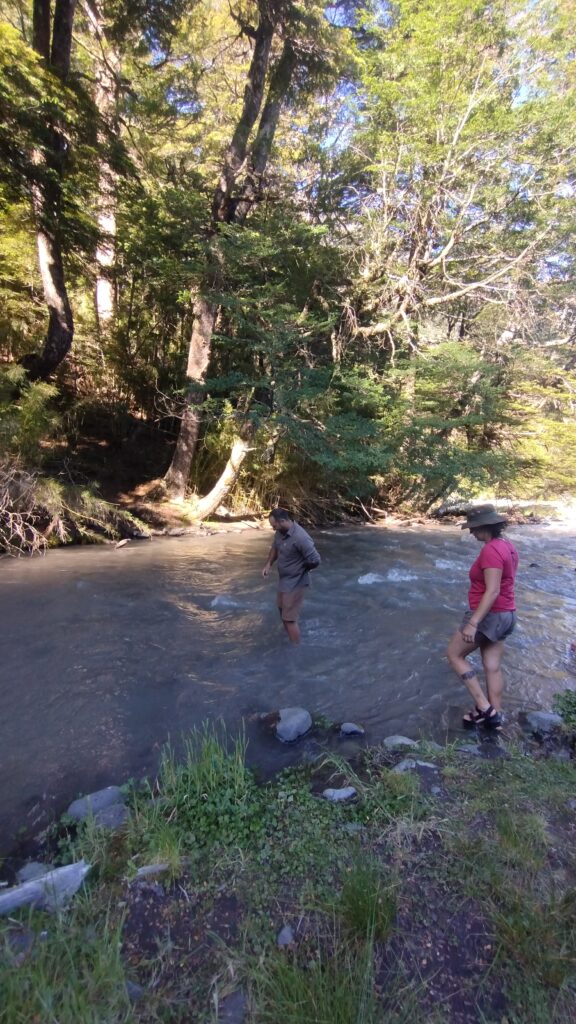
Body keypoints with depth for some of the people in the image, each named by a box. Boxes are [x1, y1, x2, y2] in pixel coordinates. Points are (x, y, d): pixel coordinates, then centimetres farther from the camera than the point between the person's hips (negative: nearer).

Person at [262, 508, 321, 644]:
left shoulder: (301, 538, -31)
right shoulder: (281, 531, -4)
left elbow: (315, 561, -26)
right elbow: (275, 548, 15)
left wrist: (298, 569, -9)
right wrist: (268, 565, 0)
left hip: (295, 583, -10)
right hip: (284, 579, 10)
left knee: (289, 618, -1)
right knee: (282, 608, 27)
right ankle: (289, 637, 48)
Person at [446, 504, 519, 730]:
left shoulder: (491, 550, -23)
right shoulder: (507, 546, 8)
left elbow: (492, 592, -27)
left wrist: (473, 623, -26)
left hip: (490, 615, -9)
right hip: (505, 614, 9)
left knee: (454, 655, 7)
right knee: (492, 666, 16)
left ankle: (484, 707, 9)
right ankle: (495, 715, 27)